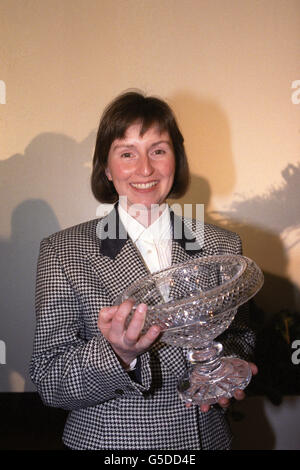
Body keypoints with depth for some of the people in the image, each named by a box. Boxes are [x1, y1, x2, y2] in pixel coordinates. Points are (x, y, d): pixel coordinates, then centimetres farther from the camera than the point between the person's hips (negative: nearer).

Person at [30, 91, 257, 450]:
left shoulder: (223, 246, -4)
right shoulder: (62, 252, -12)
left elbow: (240, 336, 6)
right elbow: (48, 385, -14)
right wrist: (116, 354, -32)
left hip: (205, 436, 3)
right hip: (107, 440, -2)